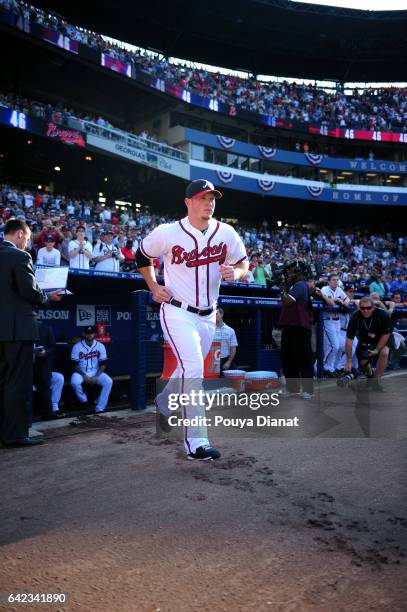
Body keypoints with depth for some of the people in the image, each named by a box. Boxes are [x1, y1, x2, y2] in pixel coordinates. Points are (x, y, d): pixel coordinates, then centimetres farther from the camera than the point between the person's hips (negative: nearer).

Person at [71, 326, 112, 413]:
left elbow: (103, 365, 0)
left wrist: (96, 376, -15)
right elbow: (75, 365, -6)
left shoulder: (100, 346, -1)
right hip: (81, 373, -1)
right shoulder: (77, 347, -6)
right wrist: (84, 375, -19)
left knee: (109, 382, -24)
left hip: (96, 373, 2)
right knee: (75, 382, -34)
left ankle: (99, 409, -20)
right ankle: (84, 401, -6)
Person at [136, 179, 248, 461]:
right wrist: (154, 287, -3)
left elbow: (243, 263, 10)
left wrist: (235, 272, -14)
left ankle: (164, 403, 49)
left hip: (207, 316, 5)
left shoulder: (226, 233, -1)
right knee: (194, 370, -18)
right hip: (177, 312, -5)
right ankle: (196, 442, -11)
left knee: (190, 369, 19)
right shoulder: (167, 233, -10)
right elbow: (142, 255, 8)